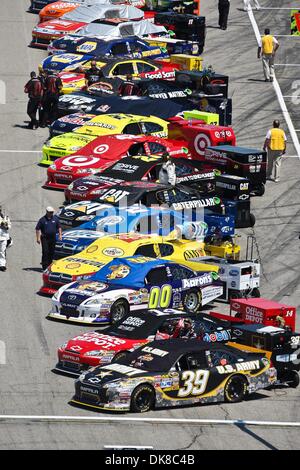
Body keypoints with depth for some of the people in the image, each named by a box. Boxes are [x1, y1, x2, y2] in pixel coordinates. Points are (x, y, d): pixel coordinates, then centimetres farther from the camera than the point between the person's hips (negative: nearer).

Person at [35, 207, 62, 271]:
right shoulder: (42, 220, -4)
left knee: (52, 252, 9)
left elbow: (59, 227, 17)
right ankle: (45, 266, -11)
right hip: (45, 238, -4)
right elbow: (38, 229, -4)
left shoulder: (55, 219, 7)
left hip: (53, 238, 4)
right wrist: (38, 238, -10)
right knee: (45, 252, -10)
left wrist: (60, 234, 8)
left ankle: (50, 265, 20)